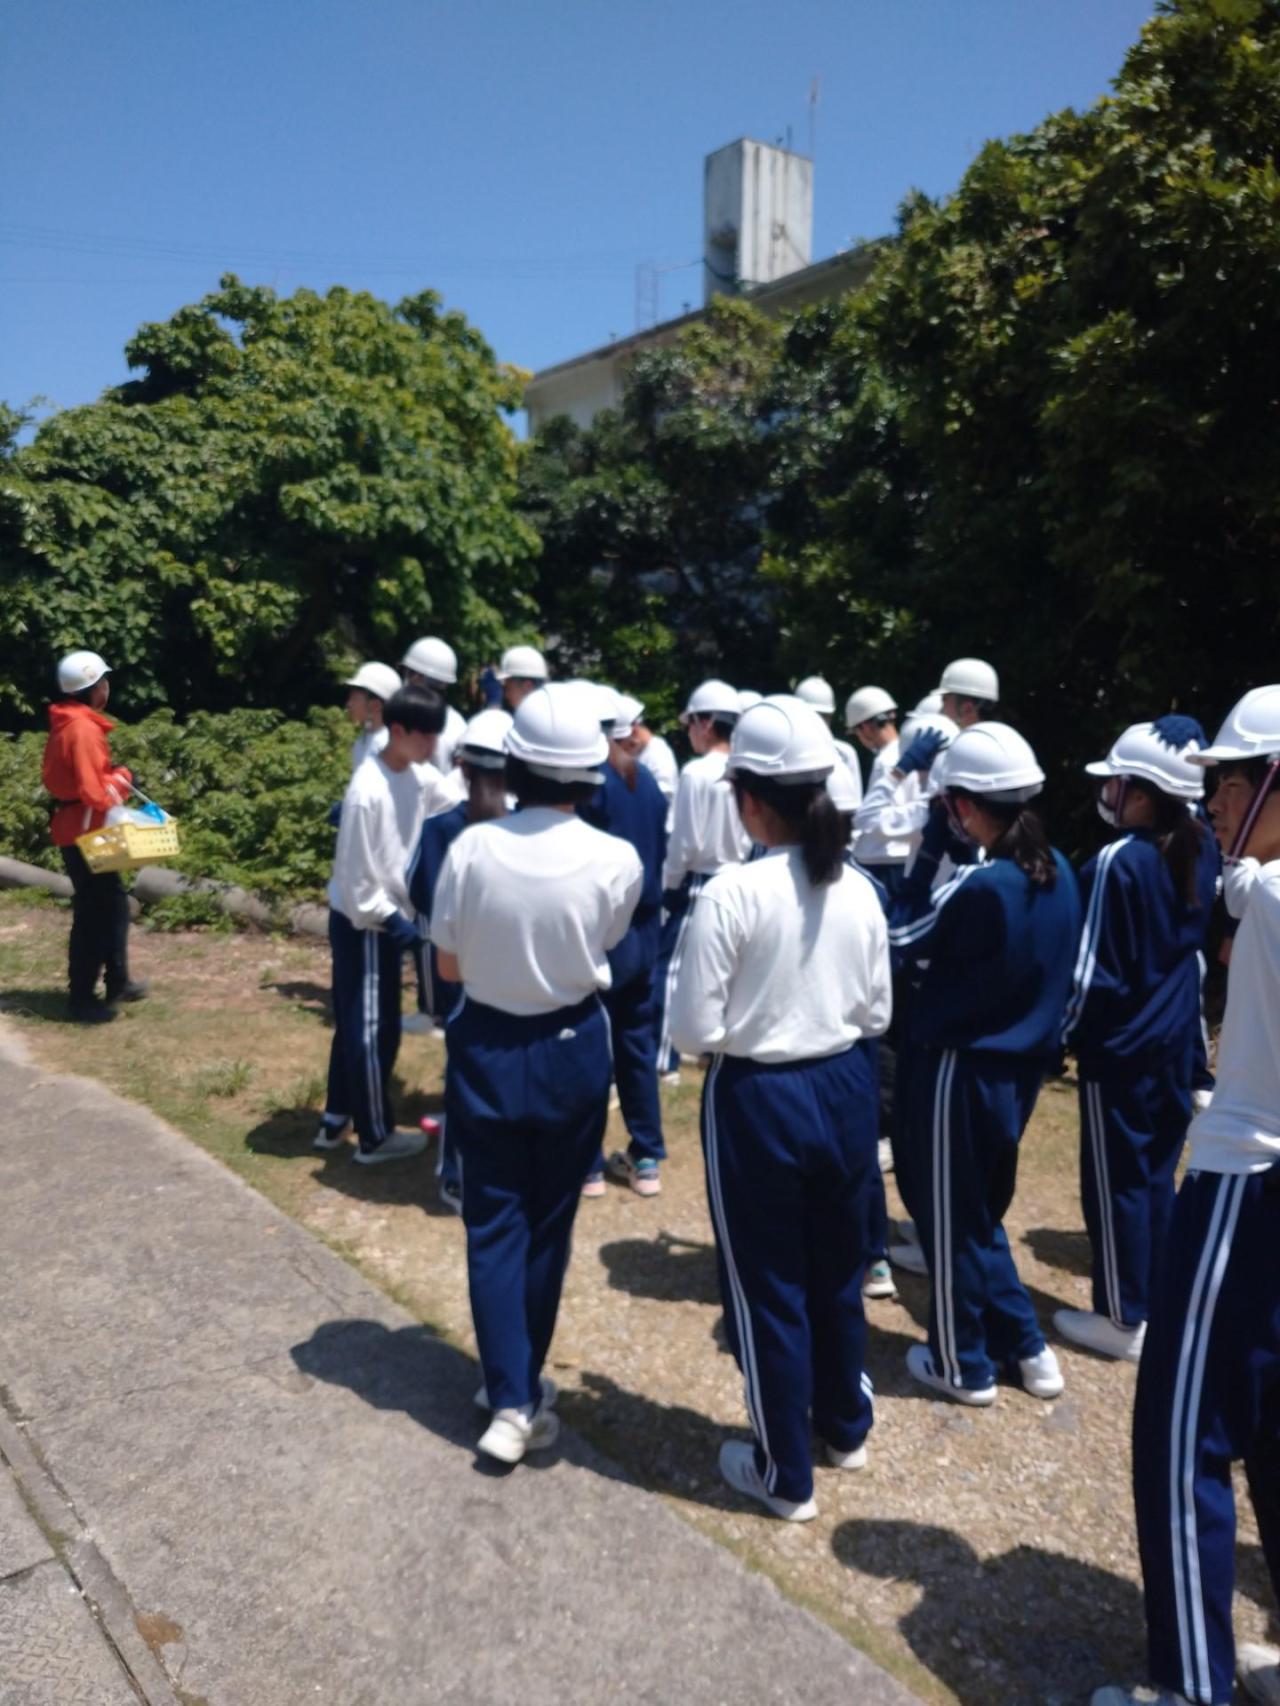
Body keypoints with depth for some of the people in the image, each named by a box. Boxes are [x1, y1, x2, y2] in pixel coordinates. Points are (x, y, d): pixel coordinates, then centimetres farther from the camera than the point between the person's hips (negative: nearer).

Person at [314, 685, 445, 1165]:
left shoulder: (412, 777, 1)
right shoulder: (368, 792, -25)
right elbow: (356, 881, -21)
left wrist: (404, 915, 7)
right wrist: (396, 924, -19)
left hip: (386, 917, 9)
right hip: (363, 923, -8)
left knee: (355, 1026, 19)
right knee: (373, 1031, 4)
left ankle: (335, 1120, 34)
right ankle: (375, 1137, 20)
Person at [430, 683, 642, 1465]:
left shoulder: (471, 848, -15)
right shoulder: (617, 859, -17)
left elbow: (450, 965, -4)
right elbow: (606, 948, 0)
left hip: (486, 1051, 0)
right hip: (572, 1054, 0)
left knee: (494, 1224, 13)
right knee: (547, 1225, 17)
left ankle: (509, 1400, 14)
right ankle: (526, 1386, 32)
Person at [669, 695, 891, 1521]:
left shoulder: (732, 893, -21)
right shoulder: (859, 889, -4)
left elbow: (697, 1030, -17)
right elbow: (877, 1013, 4)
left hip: (759, 1102, -5)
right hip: (846, 1090, 6)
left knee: (769, 1288, 13)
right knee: (838, 1269, 25)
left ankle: (786, 1474, 31)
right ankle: (846, 1425, 47)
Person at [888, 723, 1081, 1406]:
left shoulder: (976, 886, -26)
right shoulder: (1057, 872, -1)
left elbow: (900, 940, -10)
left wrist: (929, 848, -11)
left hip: (960, 1069, -8)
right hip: (1020, 1063, 8)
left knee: (950, 1218, 11)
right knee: (980, 1209, 25)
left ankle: (964, 1365, 28)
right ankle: (1025, 1346, 34)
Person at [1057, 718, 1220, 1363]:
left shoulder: (1117, 862, -23)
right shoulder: (1201, 849, -1)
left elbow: (1089, 969, -17)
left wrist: (1061, 1033, -5)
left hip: (1119, 1046, -7)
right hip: (1176, 1040, 7)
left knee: (1115, 1181, 6)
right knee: (1156, 1174, 18)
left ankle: (1123, 1320, 19)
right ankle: (1157, 1305, 31)